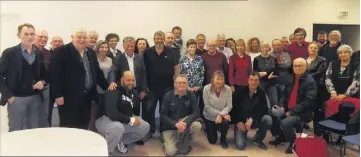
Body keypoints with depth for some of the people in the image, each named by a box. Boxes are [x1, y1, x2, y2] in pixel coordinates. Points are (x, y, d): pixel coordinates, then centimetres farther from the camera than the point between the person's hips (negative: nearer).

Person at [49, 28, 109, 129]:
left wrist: (107, 87, 13)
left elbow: (97, 73, 19)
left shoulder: (91, 53, 15)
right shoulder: (61, 52, -6)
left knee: (83, 127, 11)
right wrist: (58, 95, -15)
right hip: (69, 97, -6)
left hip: (86, 97, 6)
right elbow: (54, 74, -11)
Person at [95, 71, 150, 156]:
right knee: (117, 127, -41)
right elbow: (112, 113, -34)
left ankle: (121, 141, 10)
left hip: (124, 121, 8)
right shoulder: (113, 91, -22)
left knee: (145, 127, -1)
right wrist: (130, 120, -26)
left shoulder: (132, 92, 5)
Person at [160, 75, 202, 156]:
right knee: (171, 152, -19)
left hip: (184, 122, 2)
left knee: (197, 125, -29)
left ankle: (184, 144, -1)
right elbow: (163, 116, -13)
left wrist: (185, 123, -31)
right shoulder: (168, 95, -11)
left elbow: (196, 112, -14)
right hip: (170, 126, -2)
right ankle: (168, 142, 19)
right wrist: (176, 124, -28)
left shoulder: (191, 95, -7)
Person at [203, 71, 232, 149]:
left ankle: (223, 139, -2)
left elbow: (229, 106, -15)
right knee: (212, 141, 5)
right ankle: (208, 128, 42)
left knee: (225, 122, -35)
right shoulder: (206, 89, -19)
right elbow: (207, 106, -17)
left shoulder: (228, 89, -14)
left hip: (223, 115, 1)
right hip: (210, 116, -1)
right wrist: (219, 114, -25)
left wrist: (221, 115, -30)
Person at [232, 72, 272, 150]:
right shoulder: (240, 91, -10)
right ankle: (243, 133, 18)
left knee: (268, 119, -28)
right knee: (240, 145, -19)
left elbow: (264, 110, -13)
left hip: (255, 120, 2)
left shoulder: (261, 93, -7)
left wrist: (251, 119, -25)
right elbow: (233, 108, -6)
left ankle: (258, 139, -1)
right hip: (240, 121, -2)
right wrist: (238, 122, -15)